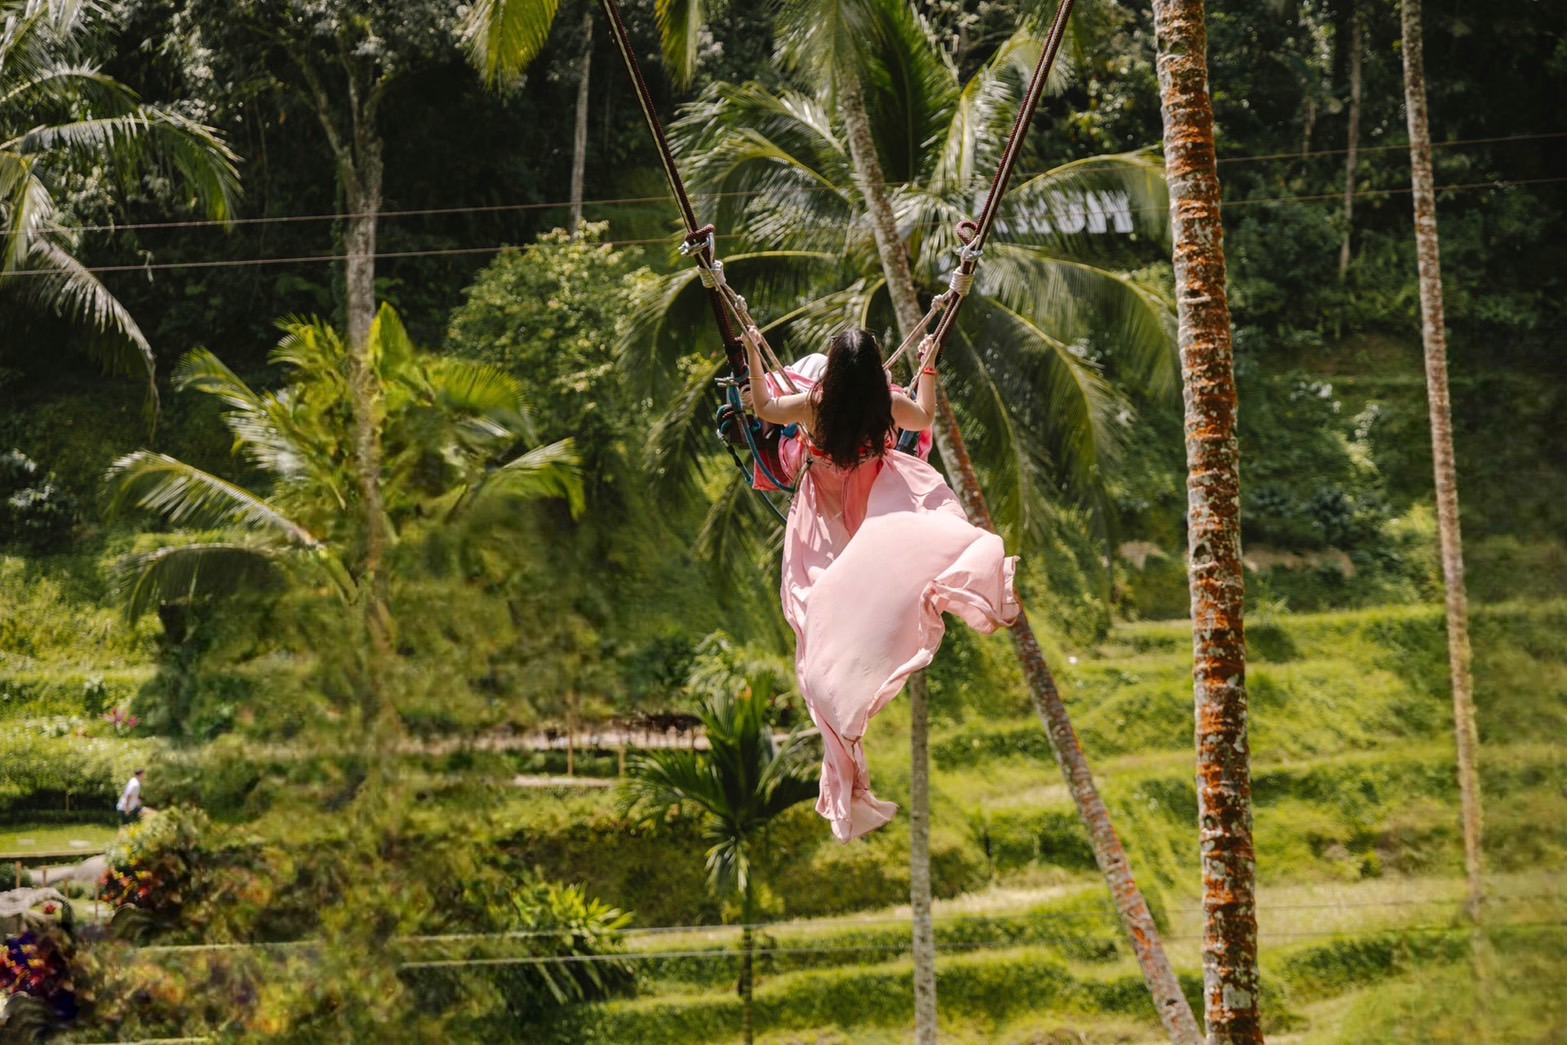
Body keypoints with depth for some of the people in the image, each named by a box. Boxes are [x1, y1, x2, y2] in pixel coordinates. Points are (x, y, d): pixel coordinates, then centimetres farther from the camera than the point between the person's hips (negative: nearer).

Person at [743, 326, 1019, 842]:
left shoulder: (813, 404, -15)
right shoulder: (889, 404, -12)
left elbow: (763, 408, 4)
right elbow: (925, 417, 12)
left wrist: (754, 356, 12)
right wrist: (927, 368, 24)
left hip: (826, 512, 1)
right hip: (879, 502, -1)